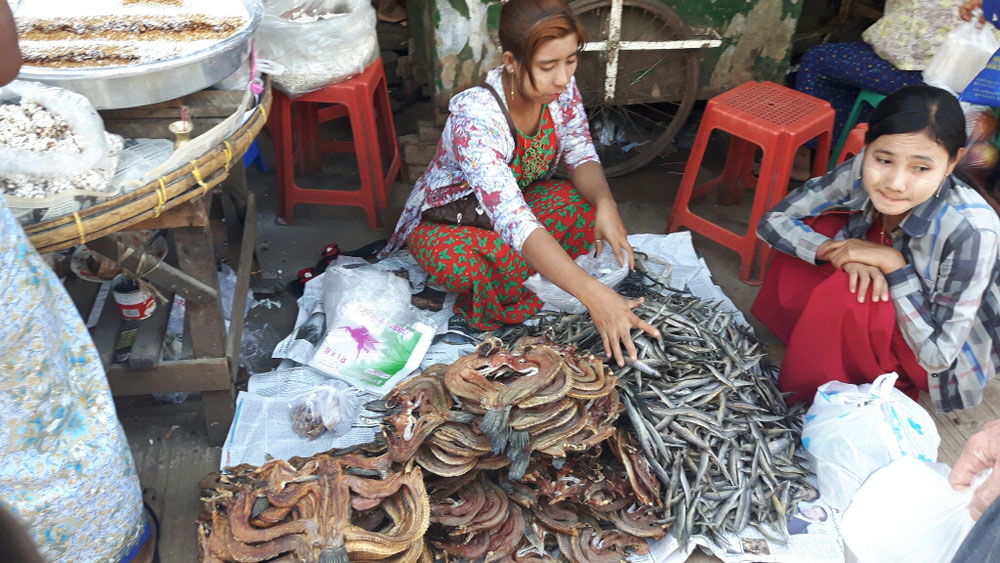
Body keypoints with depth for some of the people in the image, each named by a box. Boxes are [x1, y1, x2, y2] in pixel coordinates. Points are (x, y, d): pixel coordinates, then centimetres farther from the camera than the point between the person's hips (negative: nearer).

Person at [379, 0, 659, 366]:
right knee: (507, 261, -38)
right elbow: (513, 221, -47)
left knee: (590, 206, -20)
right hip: (445, 222, -6)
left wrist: (604, 202, -31)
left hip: (516, 199, 6)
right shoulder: (475, 116, -38)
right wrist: (593, 295, -55)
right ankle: (487, 307, -4)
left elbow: (580, 155, -7)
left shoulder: (560, 87, -18)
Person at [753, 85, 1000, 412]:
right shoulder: (863, 173, -23)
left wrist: (892, 263, -34)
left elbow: (938, 353, -30)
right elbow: (772, 221, -14)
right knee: (818, 228, -15)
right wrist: (837, 252, -31)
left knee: (847, 294, -31)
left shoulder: (970, 230, -35)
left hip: (949, 361, -5)